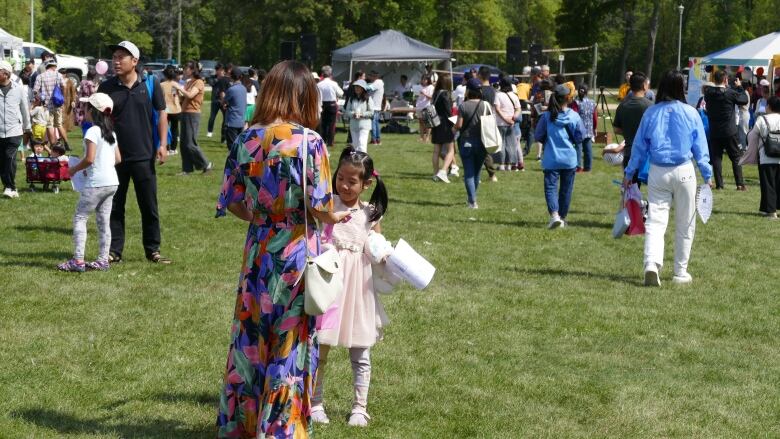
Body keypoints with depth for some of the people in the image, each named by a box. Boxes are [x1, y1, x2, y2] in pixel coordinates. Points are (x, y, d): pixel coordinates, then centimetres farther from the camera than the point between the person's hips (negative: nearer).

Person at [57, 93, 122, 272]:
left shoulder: (93, 131, -14)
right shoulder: (111, 132, 12)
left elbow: (89, 158, -20)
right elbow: (118, 158, 15)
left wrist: (75, 169, -5)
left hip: (96, 183, -8)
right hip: (112, 182, 8)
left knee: (79, 218, -2)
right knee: (103, 221, 12)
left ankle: (78, 260, -8)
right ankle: (103, 260, 13)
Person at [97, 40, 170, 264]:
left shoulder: (150, 84, 0)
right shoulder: (106, 87, 1)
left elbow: (161, 114, 4)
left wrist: (163, 144, -4)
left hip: (144, 156, -1)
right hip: (115, 156, 1)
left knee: (149, 206, 6)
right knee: (114, 206, 6)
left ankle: (153, 250, 16)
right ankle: (114, 251, 13)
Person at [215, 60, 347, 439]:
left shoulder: (247, 139, -2)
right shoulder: (309, 141, -14)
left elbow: (232, 201, 2)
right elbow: (318, 206, -15)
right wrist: (335, 218, 8)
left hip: (258, 250, 4)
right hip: (297, 252, -4)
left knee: (251, 337, 15)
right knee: (290, 343, 7)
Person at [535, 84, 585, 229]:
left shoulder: (547, 116, -9)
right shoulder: (574, 116, -7)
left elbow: (538, 136, 0)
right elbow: (580, 137, 2)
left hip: (551, 159, -1)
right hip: (570, 159, 2)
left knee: (550, 186, -1)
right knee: (566, 189, 14)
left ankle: (554, 214, -22)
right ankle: (563, 217, 23)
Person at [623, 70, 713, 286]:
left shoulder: (651, 113, 1)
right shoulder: (690, 113, -3)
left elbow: (639, 145, 7)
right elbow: (700, 147, 2)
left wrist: (629, 173, 15)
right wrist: (707, 175, 11)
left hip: (657, 173, 1)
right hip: (684, 172, -1)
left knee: (655, 221, -1)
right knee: (685, 225, 11)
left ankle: (651, 264, -22)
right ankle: (681, 272, 17)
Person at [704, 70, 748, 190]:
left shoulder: (708, 93, -6)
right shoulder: (731, 93, -14)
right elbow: (745, 100, -1)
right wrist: (739, 87, 12)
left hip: (714, 132, 2)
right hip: (729, 131, -2)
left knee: (716, 158, 6)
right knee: (736, 157, 8)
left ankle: (719, 184, 3)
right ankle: (740, 183, 6)